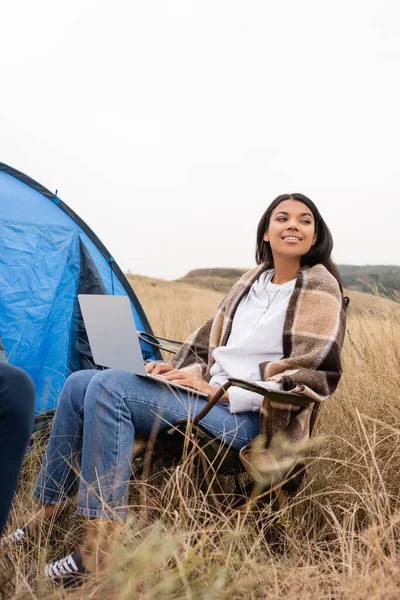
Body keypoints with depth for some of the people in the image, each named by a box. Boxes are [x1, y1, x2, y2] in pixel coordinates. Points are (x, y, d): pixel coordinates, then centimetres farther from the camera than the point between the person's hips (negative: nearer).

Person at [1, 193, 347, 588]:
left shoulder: (319, 289, -5)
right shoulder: (252, 281, 15)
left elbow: (311, 374, -12)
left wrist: (218, 391, -16)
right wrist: (181, 369, 1)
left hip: (248, 419, -8)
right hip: (209, 396, 8)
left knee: (110, 387, -25)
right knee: (79, 384, -4)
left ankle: (98, 551, -21)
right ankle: (44, 519, 5)